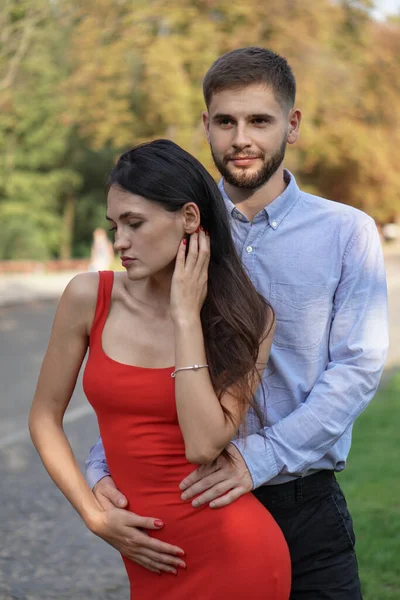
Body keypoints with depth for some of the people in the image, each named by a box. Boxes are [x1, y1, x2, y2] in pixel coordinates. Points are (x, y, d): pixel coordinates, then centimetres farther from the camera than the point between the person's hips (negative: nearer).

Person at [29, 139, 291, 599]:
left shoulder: (247, 319, -7)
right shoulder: (89, 298, -3)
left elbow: (204, 445, -19)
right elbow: (45, 417, 4)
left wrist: (186, 317, -16)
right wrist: (94, 516, -5)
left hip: (232, 558, -2)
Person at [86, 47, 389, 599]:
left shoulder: (347, 232, -1)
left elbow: (358, 366, -9)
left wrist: (260, 458, -19)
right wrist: (101, 472, -17)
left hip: (303, 506, -1)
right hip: (191, 503, 1)